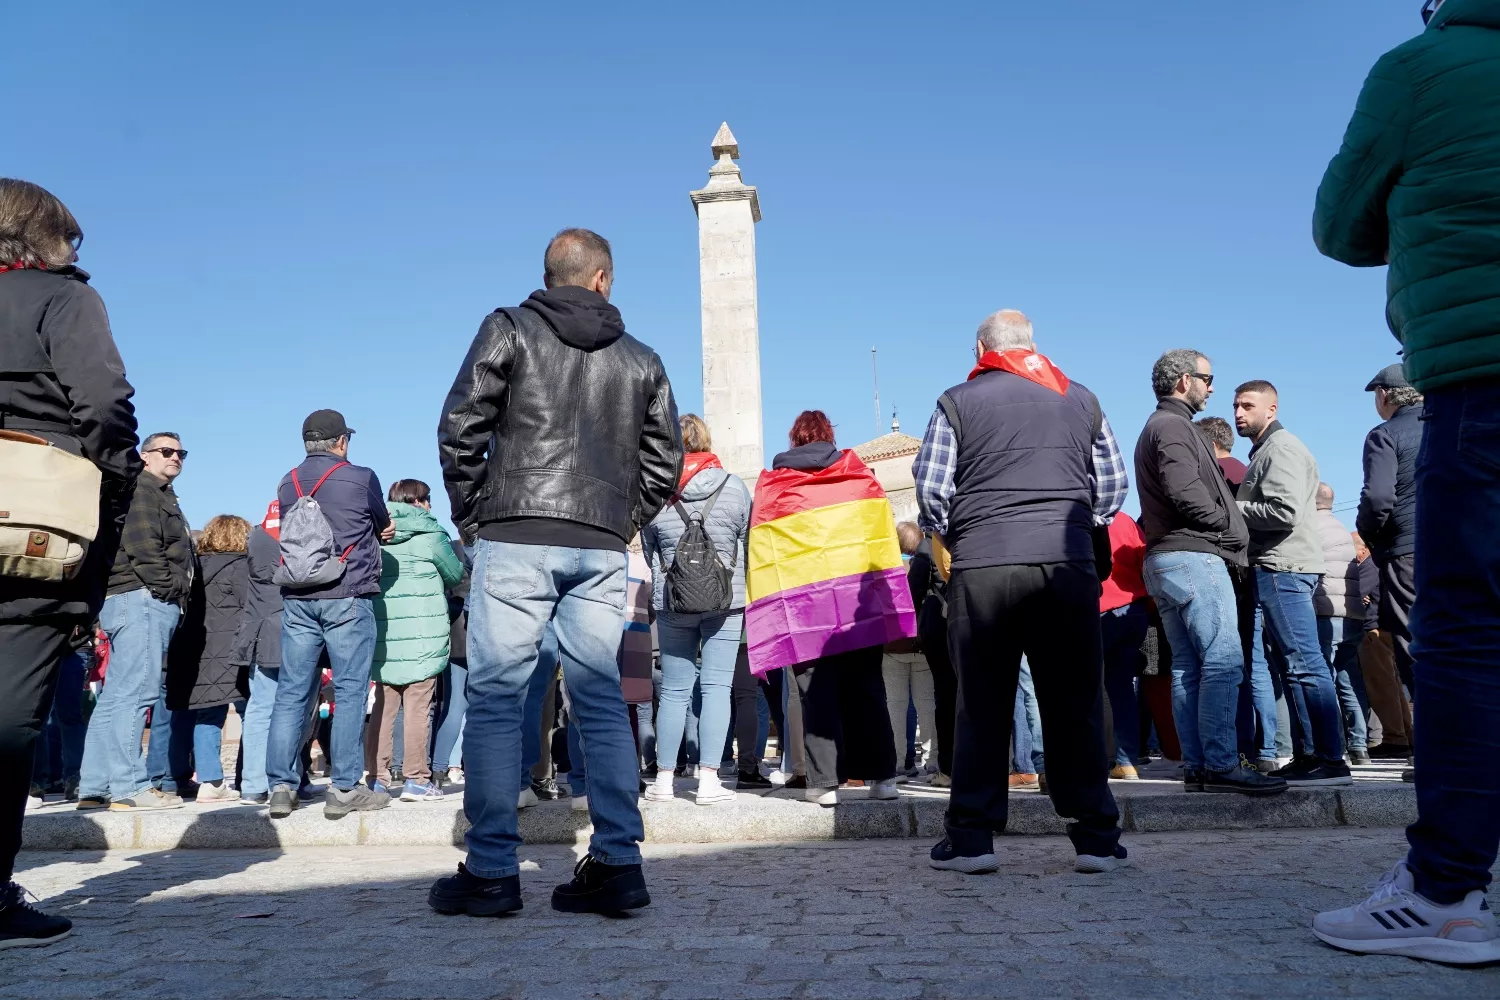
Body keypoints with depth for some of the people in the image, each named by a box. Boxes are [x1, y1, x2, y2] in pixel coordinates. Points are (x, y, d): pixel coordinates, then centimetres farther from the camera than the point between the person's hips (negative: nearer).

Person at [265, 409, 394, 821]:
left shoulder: (287, 484, 12)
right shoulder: (361, 478, -2)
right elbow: (384, 529, 8)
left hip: (297, 598, 5)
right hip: (347, 596, -5)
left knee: (291, 691, 7)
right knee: (349, 692, -1)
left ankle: (281, 786, 8)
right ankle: (344, 788, 0)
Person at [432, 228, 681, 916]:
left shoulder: (508, 329, 6)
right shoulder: (641, 360, 15)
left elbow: (460, 427, -2)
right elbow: (665, 460, 11)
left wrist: (470, 514, 7)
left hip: (515, 540, -3)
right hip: (601, 550, 3)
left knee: (494, 697, 1)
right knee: (600, 698, 7)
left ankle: (490, 872, 1)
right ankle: (617, 864, 5)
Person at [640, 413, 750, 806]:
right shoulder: (734, 486, -2)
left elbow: (648, 550, 10)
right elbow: (746, 542, 7)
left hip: (672, 602, 1)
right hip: (726, 600, -1)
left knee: (674, 690, 9)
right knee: (716, 686, 1)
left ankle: (664, 779, 12)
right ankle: (709, 779, 0)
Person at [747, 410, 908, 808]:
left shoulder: (770, 485, 9)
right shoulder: (857, 472, 12)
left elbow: (761, 553, 5)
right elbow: (882, 529, 6)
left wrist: (765, 615, 7)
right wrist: (885, 589, 9)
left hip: (801, 604, -1)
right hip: (859, 595, 2)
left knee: (817, 692, 1)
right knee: (865, 687, 8)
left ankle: (824, 782, -2)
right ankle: (882, 775, 9)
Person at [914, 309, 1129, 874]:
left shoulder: (958, 401, 6)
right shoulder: (1081, 399, 15)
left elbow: (930, 487, 1)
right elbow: (1114, 484, 14)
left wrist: (948, 537, 17)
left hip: (983, 567, -2)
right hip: (1069, 565, 2)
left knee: (981, 705, 5)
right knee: (1076, 703, 7)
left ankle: (971, 838, 8)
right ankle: (1096, 838, 11)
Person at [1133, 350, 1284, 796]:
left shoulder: (1154, 428, 26)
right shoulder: (1174, 425, -6)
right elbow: (1184, 490, -20)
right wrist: (1230, 527, -6)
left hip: (1163, 559, 10)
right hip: (1193, 556, -10)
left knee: (1187, 668, 7)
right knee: (1223, 660, -12)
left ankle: (1195, 767, 7)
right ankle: (1220, 764, -15)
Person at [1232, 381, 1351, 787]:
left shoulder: (1282, 448, -7)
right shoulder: (1264, 450, 23)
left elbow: (1284, 512, -19)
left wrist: (1231, 509, -10)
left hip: (1282, 569, -10)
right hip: (1274, 569, 10)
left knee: (1304, 664, -11)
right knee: (1297, 665, 8)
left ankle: (1330, 760, -10)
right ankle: (1307, 756, 11)